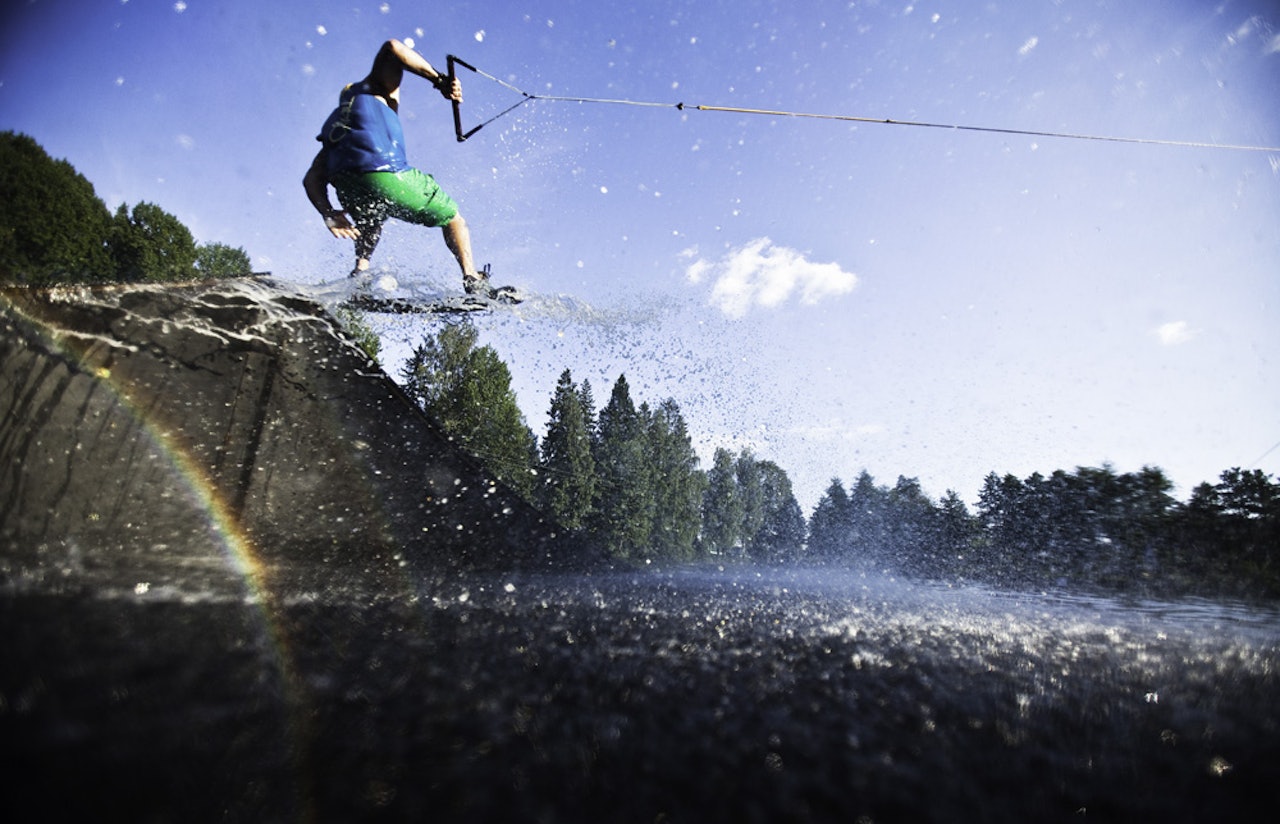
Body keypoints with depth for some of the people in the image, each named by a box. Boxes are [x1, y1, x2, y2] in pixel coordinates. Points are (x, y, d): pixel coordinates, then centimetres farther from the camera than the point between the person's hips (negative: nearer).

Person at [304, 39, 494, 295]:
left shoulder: (333, 128, 36)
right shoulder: (372, 89, 27)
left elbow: (311, 180, 20)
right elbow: (392, 47, 7)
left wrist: (328, 214, 9)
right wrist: (439, 79, 3)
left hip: (347, 191, 6)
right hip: (385, 174, -5)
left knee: (369, 223, 39)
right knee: (451, 217, 14)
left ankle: (361, 268, 19)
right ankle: (473, 280, 1)